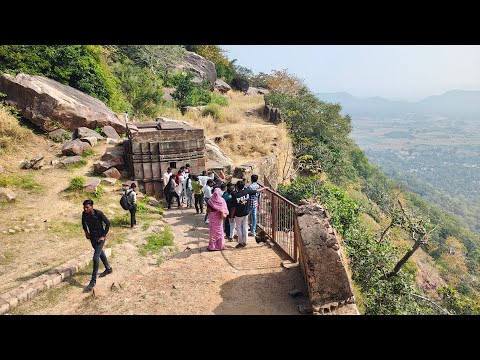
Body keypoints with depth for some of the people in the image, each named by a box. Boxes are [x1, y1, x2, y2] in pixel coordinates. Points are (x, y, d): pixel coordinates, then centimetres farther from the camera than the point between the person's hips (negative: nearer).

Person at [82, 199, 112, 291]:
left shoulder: (98, 213, -25)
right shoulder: (84, 214, -9)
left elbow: (108, 223, -16)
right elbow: (83, 222, 14)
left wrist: (103, 236, -16)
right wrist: (86, 232, 7)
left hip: (100, 238, -7)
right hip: (92, 237, 7)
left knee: (95, 258, -10)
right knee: (100, 253, 23)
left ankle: (93, 281, 0)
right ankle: (108, 269, 46)